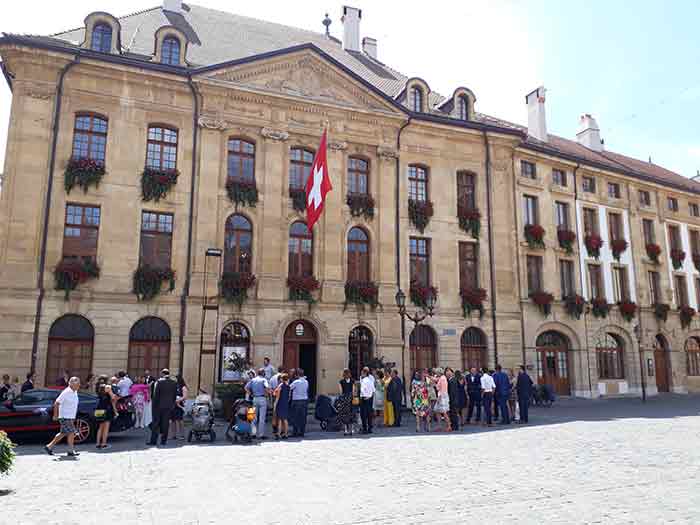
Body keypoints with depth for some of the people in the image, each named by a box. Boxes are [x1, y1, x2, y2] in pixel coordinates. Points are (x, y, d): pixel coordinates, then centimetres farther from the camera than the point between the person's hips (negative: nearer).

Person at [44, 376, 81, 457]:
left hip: (70, 417, 9)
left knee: (63, 433, 15)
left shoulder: (75, 392, 10)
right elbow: (56, 403, -16)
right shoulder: (66, 392, -17)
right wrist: (55, 415, -15)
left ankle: (49, 447, 25)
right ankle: (70, 451, 0)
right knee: (71, 433, -8)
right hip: (65, 417, -9)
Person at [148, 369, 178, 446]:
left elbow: (155, 395, -9)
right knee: (166, 423, 7)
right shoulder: (174, 383, 5)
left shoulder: (159, 382, -7)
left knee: (156, 423, 4)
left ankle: (153, 440, 3)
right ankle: (164, 440, 8)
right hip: (169, 406, 3)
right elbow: (175, 396, 8)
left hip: (159, 405, -3)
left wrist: (154, 404, -3)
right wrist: (172, 404, 15)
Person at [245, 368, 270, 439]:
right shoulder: (263, 379, -3)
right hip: (262, 398, -4)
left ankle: (255, 434, 14)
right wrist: (267, 393, -6)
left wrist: (251, 394, 7)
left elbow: (246, 387, 2)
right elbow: (267, 387, -21)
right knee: (262, 418, -1)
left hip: (255, 399, 5)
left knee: (255, 417, 12)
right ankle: (261, 434, -1)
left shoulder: (253, 379, 11)